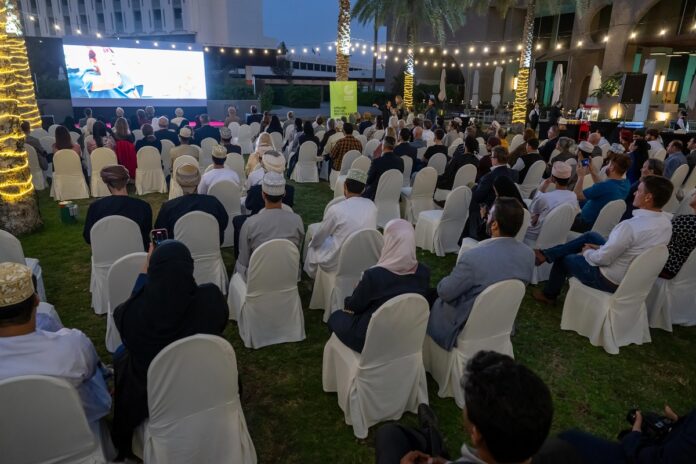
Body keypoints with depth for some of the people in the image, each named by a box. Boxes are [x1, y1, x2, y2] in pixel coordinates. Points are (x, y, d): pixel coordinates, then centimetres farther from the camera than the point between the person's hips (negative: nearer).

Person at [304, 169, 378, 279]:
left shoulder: (336, 209, -24)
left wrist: (313, 240, 15)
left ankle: (311, 276, 46)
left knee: (314, 246, 26)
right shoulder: (371, 205, -9)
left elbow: (317, 240, -8)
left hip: (337, 264, -5)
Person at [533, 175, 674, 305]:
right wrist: (601, 248, 8)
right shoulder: (666, 222, -6)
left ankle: (549, 295, 40)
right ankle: (547, 254, 25)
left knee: (563, 259, 16)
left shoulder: (631, 226, -34)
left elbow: (602, 259, -25)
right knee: (590, 236, 18)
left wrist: (587, 252, -4)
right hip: (632, 274, 8)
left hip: (611, 281, -8)